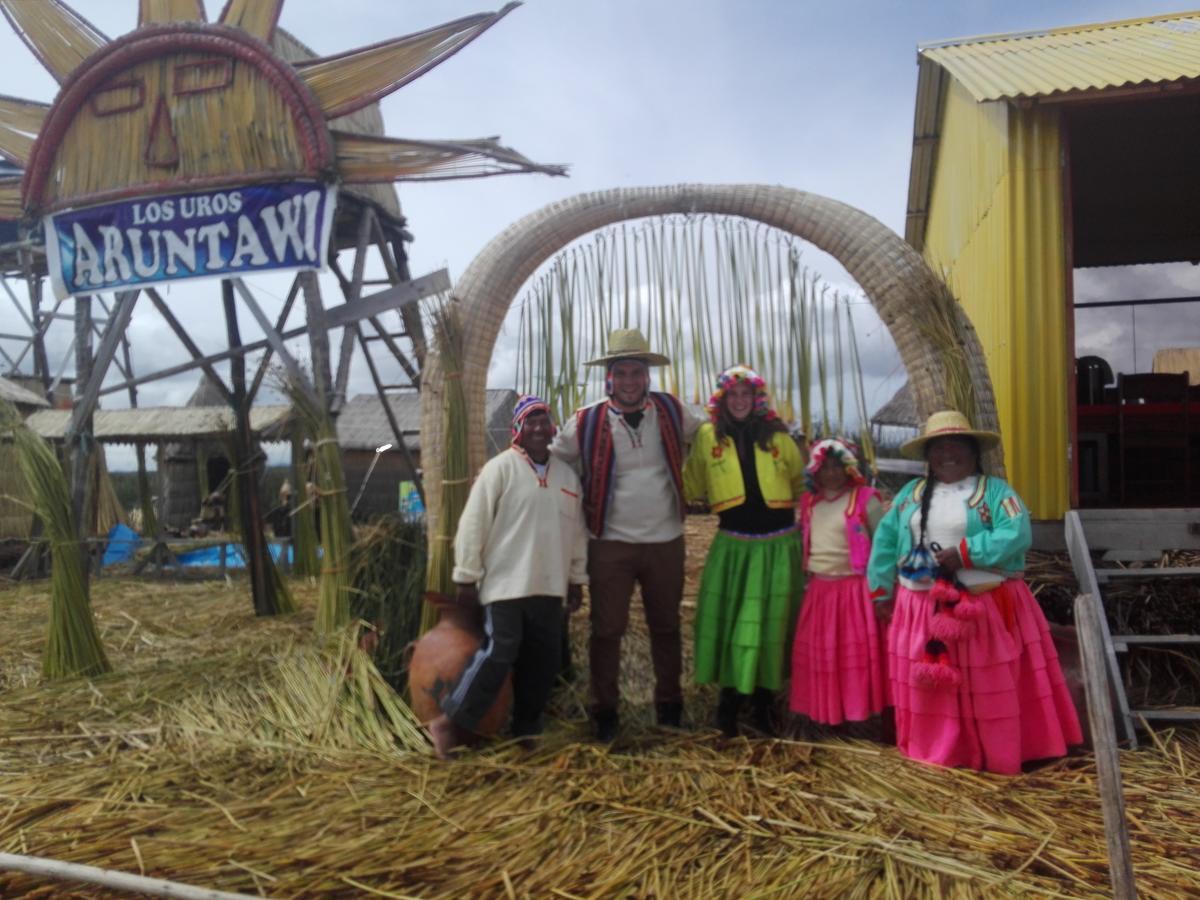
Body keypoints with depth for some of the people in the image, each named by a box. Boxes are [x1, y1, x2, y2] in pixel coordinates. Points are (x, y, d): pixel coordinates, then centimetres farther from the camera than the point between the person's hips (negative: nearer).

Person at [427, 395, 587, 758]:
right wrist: (467, 576, -9)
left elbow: (577, 531, 17)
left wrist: (577, 578, 16)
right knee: (498, 654, -11)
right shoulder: (500, 468, -7)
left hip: (549, 586, 6)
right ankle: (450, 722, 5)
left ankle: (527, 729, 25)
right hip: (506, 584, -6)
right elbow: (473, 525, -8)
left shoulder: (567, 474, 11)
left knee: (543, 661, 9)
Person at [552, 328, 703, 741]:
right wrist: (582, 501, 3)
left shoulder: (672, 411, -3)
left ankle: (669, 704, 34)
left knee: (666, 627, 16)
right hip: (610, 544, -2)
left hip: (666, 541, 2)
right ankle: (605, 712, 22)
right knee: (607, 630, 5)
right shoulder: (585, 423, -9)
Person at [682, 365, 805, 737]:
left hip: (779, 545, 1)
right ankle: (729, 702, 19)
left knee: (772, 624, 8)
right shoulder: (708, 436, -2)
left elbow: (802, 483, 11)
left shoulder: (777, 436, 0)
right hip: (732, 546, 0)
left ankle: (764, 703, 24)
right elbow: (690, 486, 6)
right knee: (729, 624, 3)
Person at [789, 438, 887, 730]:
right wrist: (804, 579, 14)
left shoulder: (865, 499, -8)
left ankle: (856, 711, 13)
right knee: (819, 653, 11)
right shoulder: (809, 501, 9)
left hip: (854, 589, -6)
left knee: (855, 653, 1)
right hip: (818, 590, 6)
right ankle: (824, 711, 24)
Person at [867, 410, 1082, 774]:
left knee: (993, 691, 5)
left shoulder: (995, 491, -2)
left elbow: (1016, 534, -17)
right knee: (929, 691, 9)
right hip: (925, 612, 4)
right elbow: (885, 542, 10)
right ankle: (937, 755, 22)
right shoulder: (910, 494, 10)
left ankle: (1002, 757, 17)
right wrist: (883, 592, 6)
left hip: (988, 609, -3)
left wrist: (964, 554, -22)